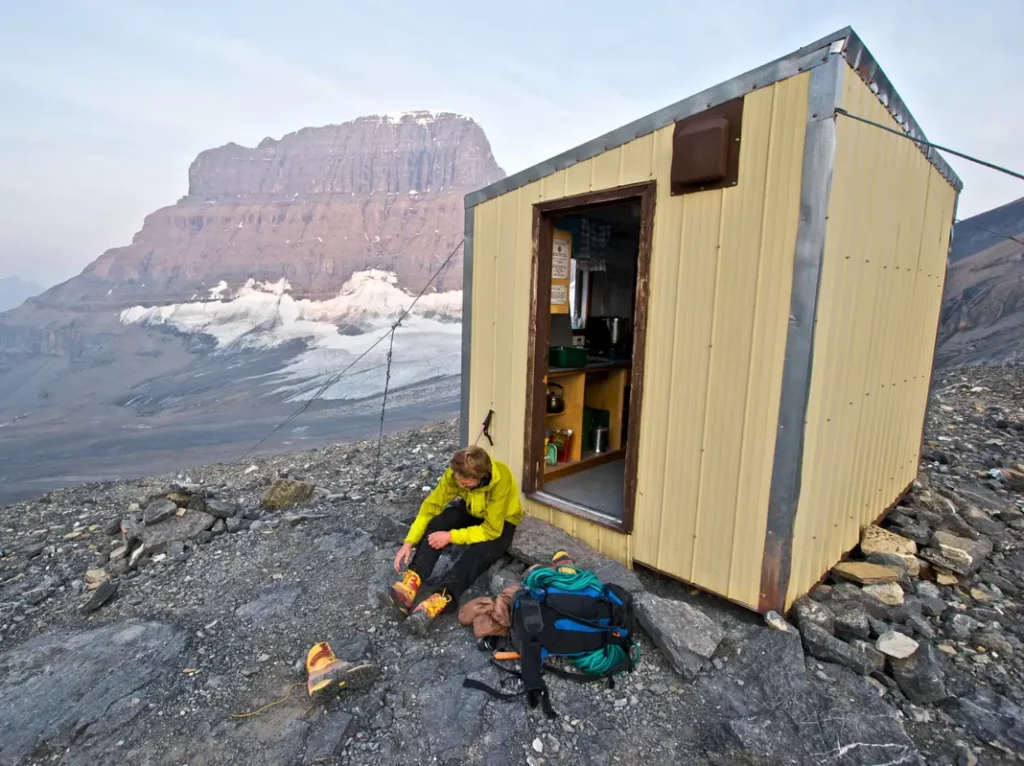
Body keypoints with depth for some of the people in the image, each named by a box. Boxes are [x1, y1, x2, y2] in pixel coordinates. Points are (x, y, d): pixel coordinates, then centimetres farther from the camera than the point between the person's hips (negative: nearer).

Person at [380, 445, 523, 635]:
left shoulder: (501, 482, -37)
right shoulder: (455, 473, -25)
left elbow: (491, 530, -32)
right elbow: (431, 505, -19)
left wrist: (451, 536, -33)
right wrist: (409, 542, -25)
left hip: (500, 522, -4)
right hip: (470, 509, 5)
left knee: (478, 552, -34)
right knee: (436, 525, -25)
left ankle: (437, 601, -47)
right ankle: (410, 585, -35)